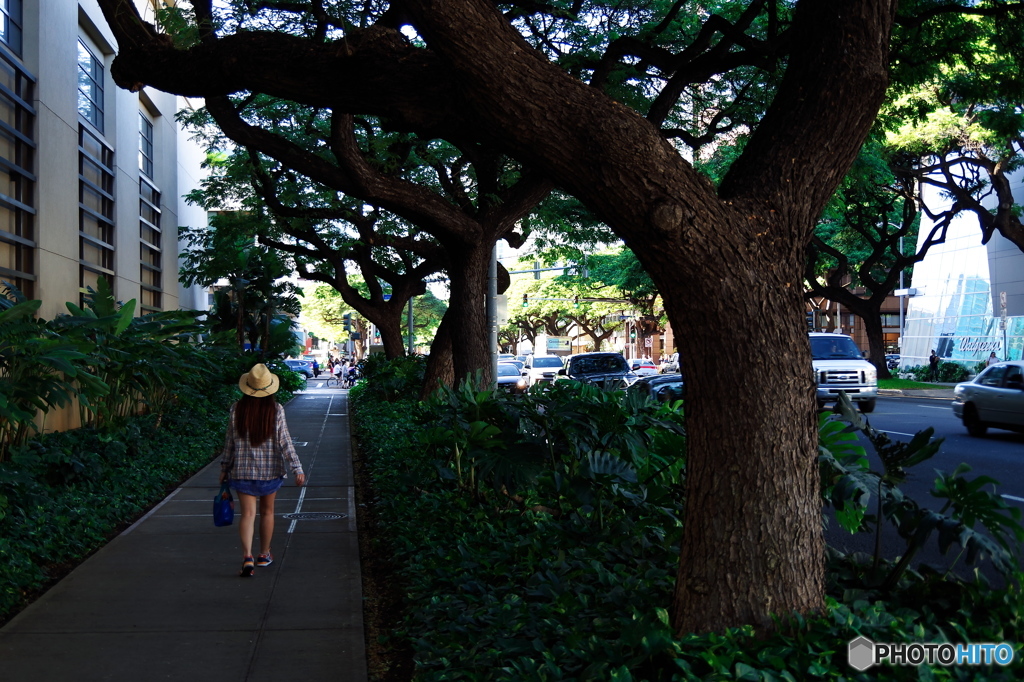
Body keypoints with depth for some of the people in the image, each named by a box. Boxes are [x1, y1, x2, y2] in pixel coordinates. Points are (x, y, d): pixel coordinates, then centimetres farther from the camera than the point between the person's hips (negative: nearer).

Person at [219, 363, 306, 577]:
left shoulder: (237, 410, -6)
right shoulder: (276, 410, -10)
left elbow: (230, 441, 1)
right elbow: (284, 442, -10)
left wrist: (224, 467, 13)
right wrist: (297, 468, -5)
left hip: (243, 471, 0)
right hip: (270, 471, 0)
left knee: (248, 513, -1)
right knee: (267, 511, 17)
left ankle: (247, 556, -19)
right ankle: (264, 555, 29)